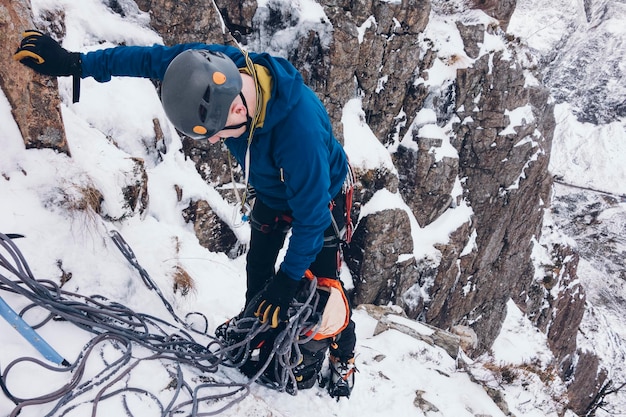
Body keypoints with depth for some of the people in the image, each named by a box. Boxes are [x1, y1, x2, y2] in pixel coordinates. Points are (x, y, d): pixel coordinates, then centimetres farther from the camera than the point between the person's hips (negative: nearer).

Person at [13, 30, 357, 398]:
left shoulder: (300, 128, -45)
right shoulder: (212, 69, -29)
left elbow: (312, 213, -34)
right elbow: (150, 58, -12)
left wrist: (288, 280, -26)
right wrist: (75, 63, -4)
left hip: (319, 196, -5)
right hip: (271, 192, 5)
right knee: (258, 268, 15)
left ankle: (343, 359, 26)